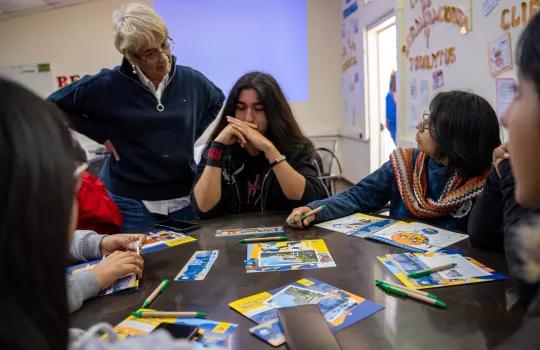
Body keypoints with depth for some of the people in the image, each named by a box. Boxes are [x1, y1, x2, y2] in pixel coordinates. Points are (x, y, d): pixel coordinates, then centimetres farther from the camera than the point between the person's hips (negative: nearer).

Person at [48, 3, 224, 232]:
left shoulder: (191, 80, -2)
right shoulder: (108, 85, -10)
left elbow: (217, 102, 19)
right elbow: (54, 105, 0)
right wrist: (102, 134, -6)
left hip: (185, 197, 3)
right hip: (131, 202, -2)